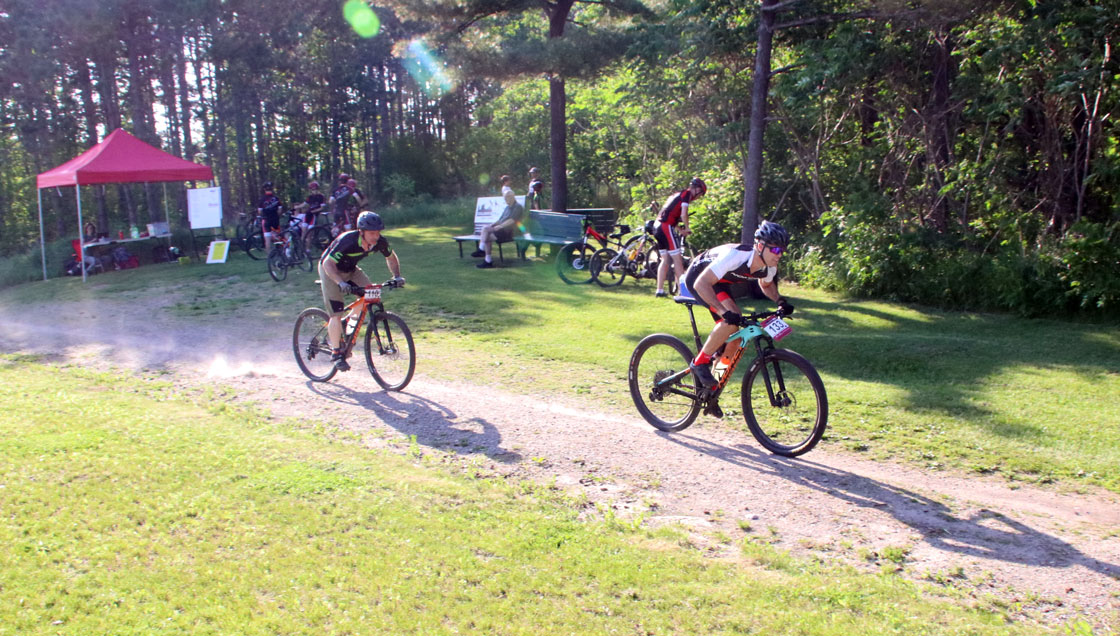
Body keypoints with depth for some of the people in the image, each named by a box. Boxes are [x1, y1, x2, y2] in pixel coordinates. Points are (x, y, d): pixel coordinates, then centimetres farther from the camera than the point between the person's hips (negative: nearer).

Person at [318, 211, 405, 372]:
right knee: (337, 314, -12)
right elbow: (328, 263, -34)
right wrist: (340, 283, -49)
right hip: (331, 270, -6)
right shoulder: (347, 241, -36)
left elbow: (391, 257, 0)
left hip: (350, 270, 6)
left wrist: (396, 276, -16)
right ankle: (336, 352, 1)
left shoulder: (379, 242, -19)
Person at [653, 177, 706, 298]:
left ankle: (659, 290, 12)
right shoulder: (687, 194, -2)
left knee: (665, 260, 13)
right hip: (666, 227, -9)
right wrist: (687, 228, 2)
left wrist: (680, 229, 20)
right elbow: (684, 214, -13)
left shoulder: (677, 194, 25)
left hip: (658, 226, 9)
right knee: (677, 260, -4)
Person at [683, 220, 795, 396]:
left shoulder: (769, 267, -15)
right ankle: (700, 363, -13)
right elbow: (702, 284, -43)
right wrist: (724, 312, -52)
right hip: (698, 279, -8)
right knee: (731, 320, -30)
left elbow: (766, 285, 11)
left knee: (737, 335, 1)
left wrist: (780, 301, -9)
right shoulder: (735, 255, -38)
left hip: (720, 284, 8)